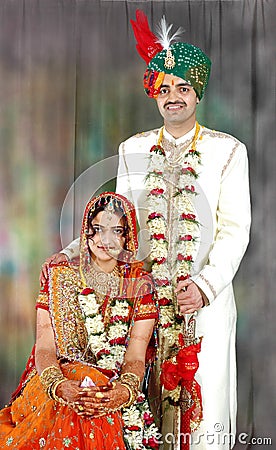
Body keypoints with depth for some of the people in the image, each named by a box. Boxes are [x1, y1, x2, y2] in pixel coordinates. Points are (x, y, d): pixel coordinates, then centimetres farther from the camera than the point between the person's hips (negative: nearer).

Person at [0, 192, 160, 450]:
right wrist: (59, 385, -20)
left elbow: (136, 356, 0)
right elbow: (44, 348, 0)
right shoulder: (60, 277, 6)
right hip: (57, 393, 0)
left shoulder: (140, 285, 6)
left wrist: (124, 392, -21)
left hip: (116, 393, 0)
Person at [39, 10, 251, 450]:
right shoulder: (132, 149, 11)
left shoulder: (228, 150, 2)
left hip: (207, 296, -2)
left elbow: (235, 228, -3)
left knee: (203, 403, 2)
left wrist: (205, 285, -14)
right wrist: (76, 250, 1)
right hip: (146, 295, 2)